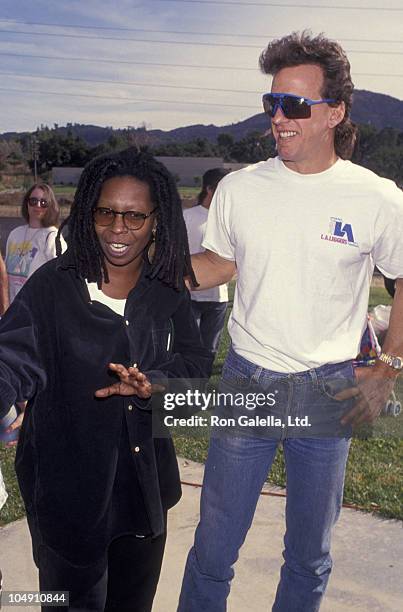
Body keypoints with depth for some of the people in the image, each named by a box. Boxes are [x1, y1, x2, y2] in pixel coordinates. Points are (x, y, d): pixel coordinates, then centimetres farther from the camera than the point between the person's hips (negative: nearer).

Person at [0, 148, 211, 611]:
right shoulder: (54, 286, -15)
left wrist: (153, 385, -24)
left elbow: (196, 364, -3)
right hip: (68, 489, -4)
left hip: (145, 483, 4)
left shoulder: (167, 294, -1)